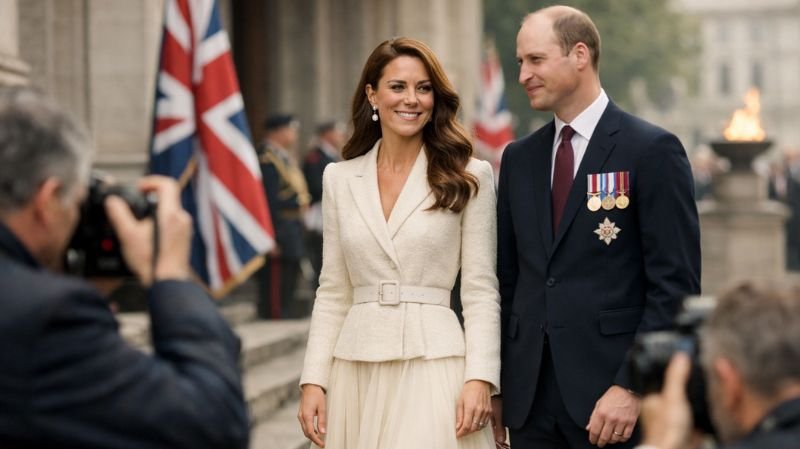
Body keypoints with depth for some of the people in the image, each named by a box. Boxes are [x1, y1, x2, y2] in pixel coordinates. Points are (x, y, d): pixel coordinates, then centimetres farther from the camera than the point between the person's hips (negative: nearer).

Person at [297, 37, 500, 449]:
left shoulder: (469, 178, 1)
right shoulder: (340, 179, 9)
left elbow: (481, 289, -2)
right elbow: (332, 293, 11)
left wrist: (480, 377, -12)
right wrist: (313, 379, 3)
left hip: (433, 365, -3)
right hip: (356, 372, 3)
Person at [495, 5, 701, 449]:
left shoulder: (652, 150, -5)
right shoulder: (518, 158, 12)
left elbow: (676, 285, -9)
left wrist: (631, 387, -16)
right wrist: (494, 385, 9)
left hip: (611, 393, -5)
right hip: (529, 397, 5)